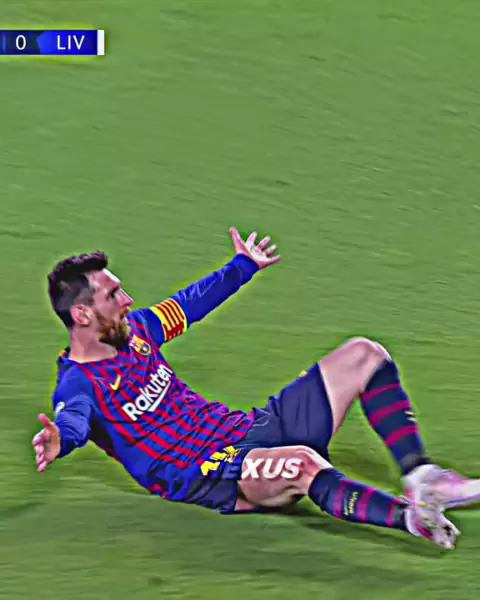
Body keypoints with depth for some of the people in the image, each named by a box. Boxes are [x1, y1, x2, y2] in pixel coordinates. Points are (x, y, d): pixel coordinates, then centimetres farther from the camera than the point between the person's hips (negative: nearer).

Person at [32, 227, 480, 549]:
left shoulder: (133, 328, 11)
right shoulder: (79, 383, -12)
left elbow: (189, 303, 29)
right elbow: (73, 417, -36)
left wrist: (244, 267, 40)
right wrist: (58, 440, -61)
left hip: (248, 429, 9)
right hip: (212, 475, -9)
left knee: (363, 355, 1)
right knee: (303, 462, -43)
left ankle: (421, 476, -7)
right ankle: (412, 516, -33)